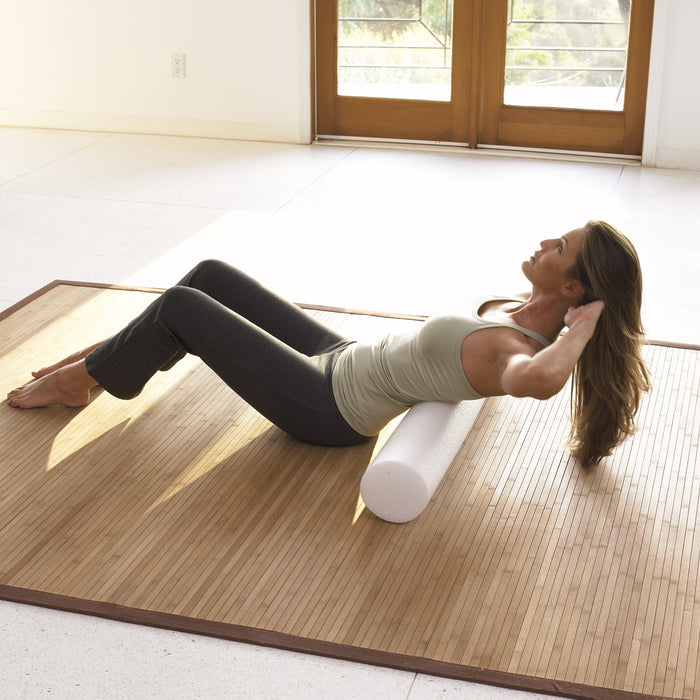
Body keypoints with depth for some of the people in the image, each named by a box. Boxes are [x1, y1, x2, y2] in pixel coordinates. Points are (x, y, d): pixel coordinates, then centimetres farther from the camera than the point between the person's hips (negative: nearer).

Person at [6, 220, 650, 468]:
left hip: (330, 407, -9)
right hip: (344, 355, 9)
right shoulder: (520, 308, -4)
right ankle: (104, 358, 32)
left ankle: (80, 381, 23)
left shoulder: (515, 350, -31)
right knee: (210, 276, 13)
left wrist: (578, 331, -40)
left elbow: (539, 380, -55)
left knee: (180, 307, -4)